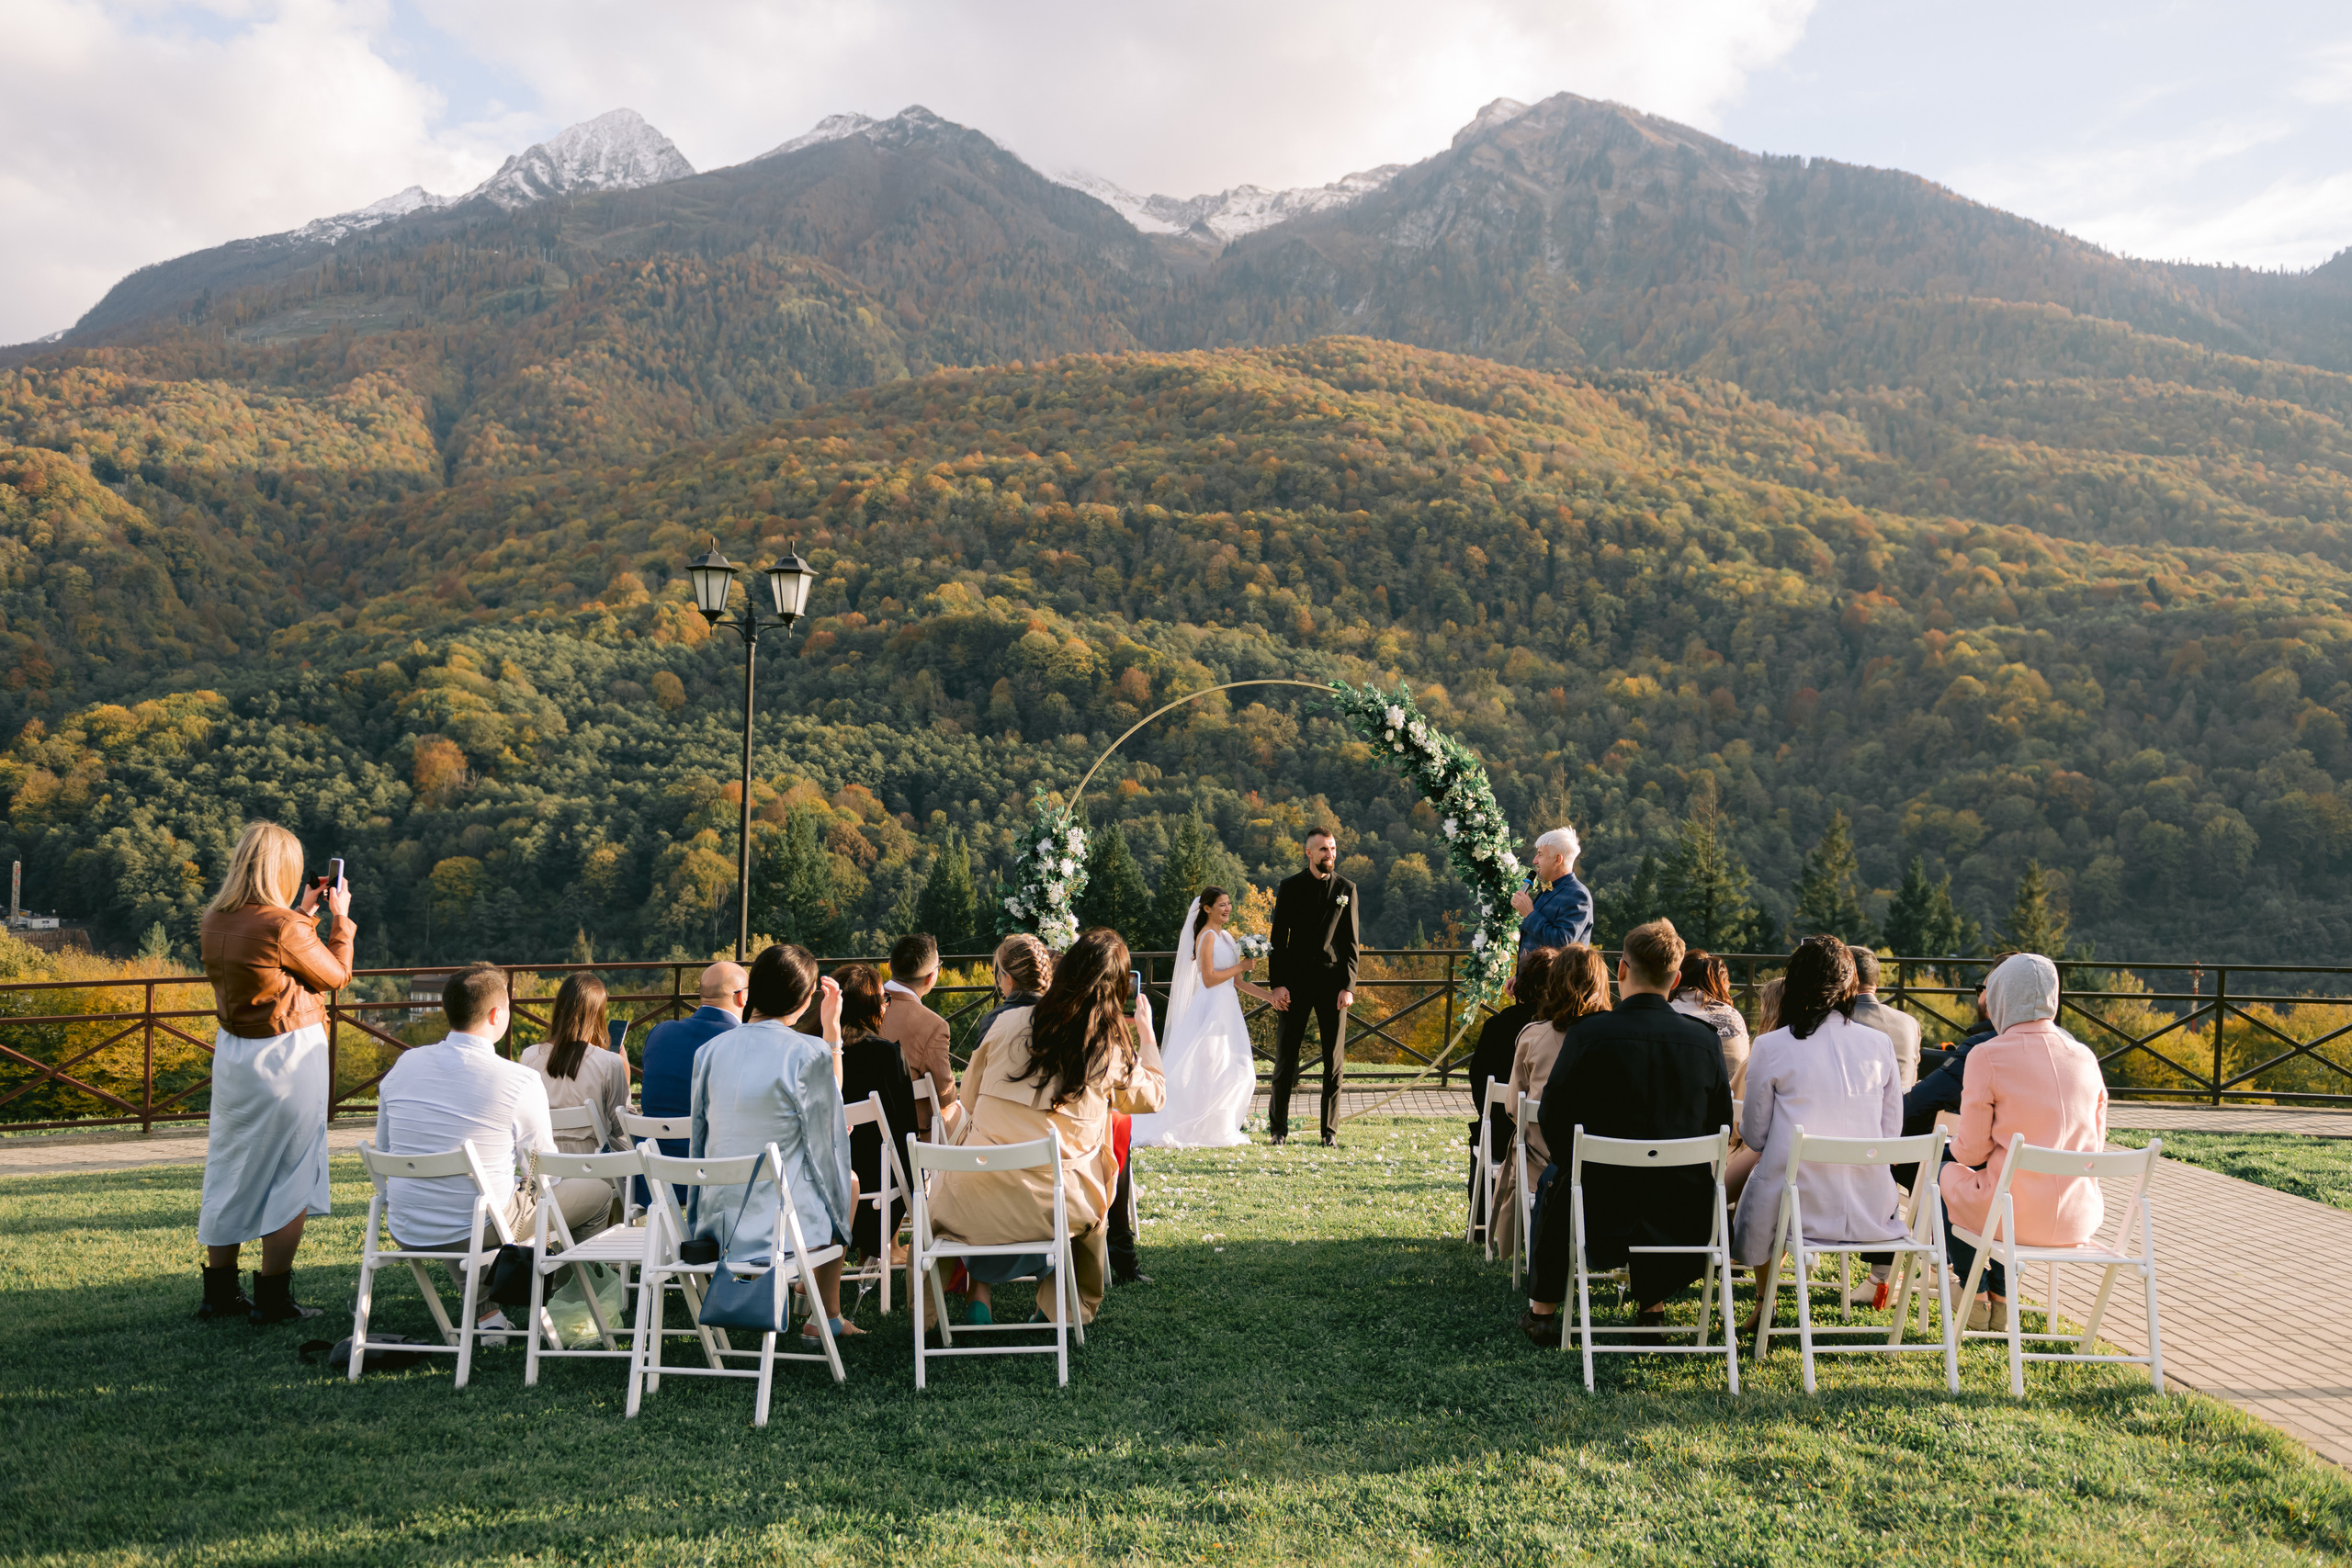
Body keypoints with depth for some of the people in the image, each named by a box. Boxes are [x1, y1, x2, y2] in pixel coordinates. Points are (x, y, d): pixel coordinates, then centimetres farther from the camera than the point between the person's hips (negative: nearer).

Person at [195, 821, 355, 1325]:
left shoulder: (216, 920, 0)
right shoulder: (283, 927, -22)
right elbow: (337, 976, -7)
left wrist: (304, 912, 20)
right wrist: (340, 919, 4)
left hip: (232, 1052, 7)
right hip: (287, 1056, -7)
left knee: (231, 1170, 17)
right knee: (290, 1175, 4)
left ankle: (219, 1291, 25)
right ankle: (272, 1298, 9)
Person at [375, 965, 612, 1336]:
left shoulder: (404, 1065, 0)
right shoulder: (521, 1082, -15)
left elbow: (384, 1150, 13)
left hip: (405, 1232, 6)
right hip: (479, 1231, -5)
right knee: (598, 1191, 14)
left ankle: (485, 1309, 31)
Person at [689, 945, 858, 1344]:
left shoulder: (711, 1050, 0)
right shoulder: (809, 1053, -17)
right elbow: (828, 1126, 0)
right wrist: (832, 1030, 5)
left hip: (716, 1220, 6)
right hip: (781, 1220, -6)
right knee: (848, 1181, 30)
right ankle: (827, 1318, 35)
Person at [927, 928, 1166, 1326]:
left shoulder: (1008, 1023, 2)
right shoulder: (1113, 1048, -1)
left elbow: (969, 1099, 13)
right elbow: (1152, 1097, 19)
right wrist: (1146, 1034, 32)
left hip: (970, 1203, 0)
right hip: (1050, 1207, 0)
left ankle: (977, 1291, 25)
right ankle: (1065, 1303, 33)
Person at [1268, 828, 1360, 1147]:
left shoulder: (1346, 889, 6)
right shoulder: (1289, 888, 4)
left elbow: (1351, 942, 5)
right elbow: (1278, 939, 3)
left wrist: (1348, 986, -5)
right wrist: (1277, 984, -6)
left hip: (1333, 982, 1)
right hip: (1295, 982, -1)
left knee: (1334, 1060, 3)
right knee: (1286, 1055, 1)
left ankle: (1330, 1129, 11)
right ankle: (1278, 1127, 11)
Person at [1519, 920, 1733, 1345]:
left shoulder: (1590, 1034, -15)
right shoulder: (1705, 1039, -6)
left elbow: (1553, 1118, -6)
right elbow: (1720, 1124, 4)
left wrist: (1576, 1163, 14)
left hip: (1604, 1209, -2)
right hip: (1685, 1216, 3)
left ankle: (1542, 1311, 39)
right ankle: (1653, 1306, 45)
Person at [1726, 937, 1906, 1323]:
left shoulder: (1770, 1047, -8)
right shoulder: (1879, 1044, 1)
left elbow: (1754, 1135, 0)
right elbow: (1891, 1131, 7)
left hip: (1799, 1207, -3)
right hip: (1871, 1212, 3)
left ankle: (1765, 1304, 41)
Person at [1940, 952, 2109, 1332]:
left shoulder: (1988, 1057, -13)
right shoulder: (2084, 1057, 2)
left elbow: (1972, 1150, -7)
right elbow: (2095, 1145, 12)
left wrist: (1956, 1141, 16)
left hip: (2013, 1215, -5)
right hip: (2079, 1220, 5)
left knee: (1946, 1175, 27)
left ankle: (1976, 1299, 33)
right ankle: (2002, 1299, 39)